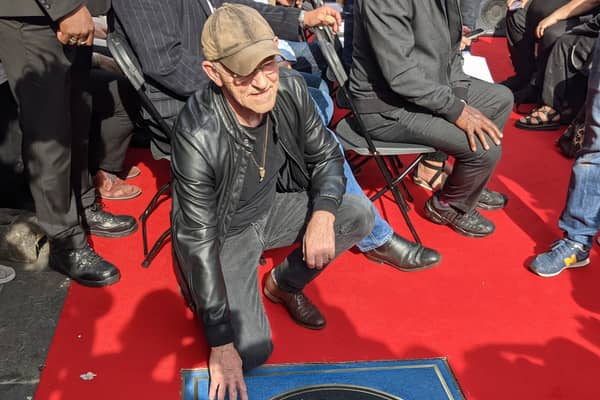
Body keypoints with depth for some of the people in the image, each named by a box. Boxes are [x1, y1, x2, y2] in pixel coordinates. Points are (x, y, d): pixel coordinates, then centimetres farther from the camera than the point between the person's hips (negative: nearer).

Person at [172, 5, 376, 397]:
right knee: (250, 352, -19)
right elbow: (199, 241, -27)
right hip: (224, 232, -5)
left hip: (274, 207, 6)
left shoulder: (290, 88, -20)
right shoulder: (198, 137, -34)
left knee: (359, 214, -12)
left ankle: (284, 284, 12)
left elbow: (326, 155, -3)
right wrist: (221, 344, -23)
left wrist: (323, 214, -25)